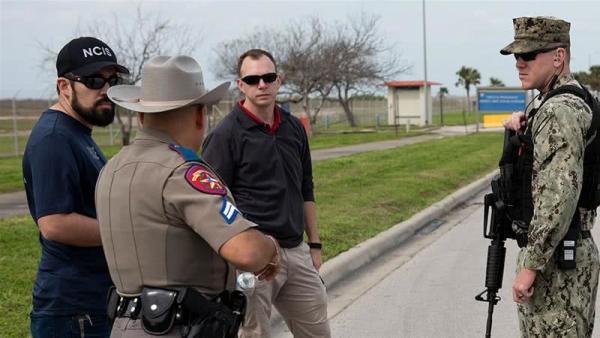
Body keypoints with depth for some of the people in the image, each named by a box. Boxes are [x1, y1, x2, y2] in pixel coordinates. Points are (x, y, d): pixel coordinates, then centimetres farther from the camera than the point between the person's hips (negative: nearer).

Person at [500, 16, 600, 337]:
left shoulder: (560, 110, -19)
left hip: (556, 258, -10)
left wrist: (530, 265, -23)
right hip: (567, 251, 10)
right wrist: (521, 122, 6)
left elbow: (561, 194, -27)